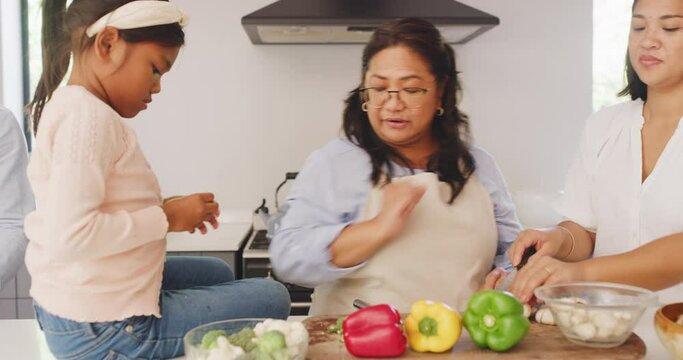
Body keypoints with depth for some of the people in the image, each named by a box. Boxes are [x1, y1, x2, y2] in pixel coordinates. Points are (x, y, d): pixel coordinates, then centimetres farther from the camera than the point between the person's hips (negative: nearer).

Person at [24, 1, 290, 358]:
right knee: (272, 298, 1)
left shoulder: (70, 106, 9)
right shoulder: (89, 114, -22)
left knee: (217, 273, 28)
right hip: (104, 328, -10)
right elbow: (71, 235, -31)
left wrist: (161, 211, 3)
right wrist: (165, 219, -20)